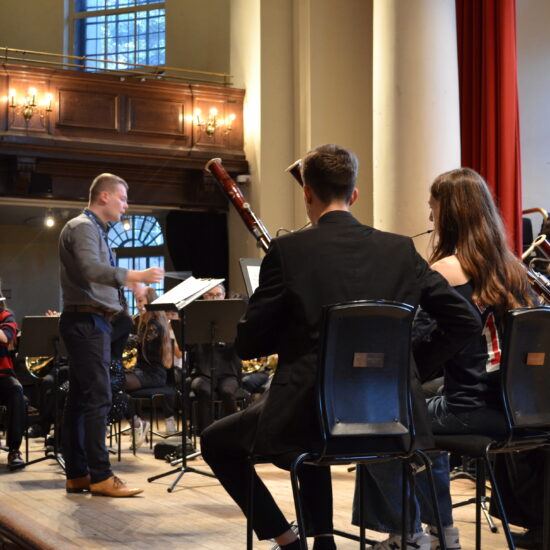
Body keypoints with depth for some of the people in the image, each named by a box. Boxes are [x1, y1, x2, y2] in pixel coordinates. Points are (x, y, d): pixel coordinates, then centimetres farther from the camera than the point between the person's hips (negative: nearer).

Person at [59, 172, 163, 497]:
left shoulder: (95, 229, 20)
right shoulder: (83, 227, -11)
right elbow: (90, 269, -29)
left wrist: (127, 281, 18)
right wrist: (134, 275, -39)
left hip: (89, 322, 11)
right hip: (87, 320, -11)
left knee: (80, 399, 10)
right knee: (98, 398, -11)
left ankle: (77, 475, 13)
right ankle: (101, 476, -9)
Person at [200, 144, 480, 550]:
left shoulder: (288, 251, -8)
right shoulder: (401, 250, 2)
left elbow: (247, 345, -3)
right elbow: (465, 321, 3)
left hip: (307, 417, -5)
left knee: (216, 443, 22)